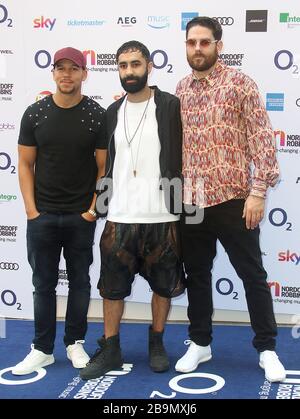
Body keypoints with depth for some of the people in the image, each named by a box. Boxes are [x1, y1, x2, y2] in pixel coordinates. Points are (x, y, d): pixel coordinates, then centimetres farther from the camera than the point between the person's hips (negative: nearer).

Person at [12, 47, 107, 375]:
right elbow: (25, 164, 3)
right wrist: (31, 209, -4)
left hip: (81, 216, -1)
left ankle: (75, 343, 24)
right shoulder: (35, 114, 1)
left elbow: (104, 167, -1)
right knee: (43, 283, 8)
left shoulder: (97, 115, -3)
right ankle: (42, 349, 19)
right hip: (42, 215, 1)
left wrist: (94, 208, -7)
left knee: (79, 281, 9)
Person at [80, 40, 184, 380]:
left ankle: (157, 344, 28)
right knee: (112, 286, 7)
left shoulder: (171, 106, -2)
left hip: (162, 216, -3)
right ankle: (110, 350, 20)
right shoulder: (113, 112, 11)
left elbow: (184, 156, -2)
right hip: (119, 217, 3)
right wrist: (105, 204, 12)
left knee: (163, 285, 9)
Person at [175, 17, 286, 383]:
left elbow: (261, 139, -9)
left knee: (252, 275, 5)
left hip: (232, 198, -4)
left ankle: (267, 349, 18)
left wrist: (258, 191, -15)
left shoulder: (240, 84, -5)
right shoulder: (180, 90, 9)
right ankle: (200, 343, 29)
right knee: (196, 275, 13)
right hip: (190, 202, 5)